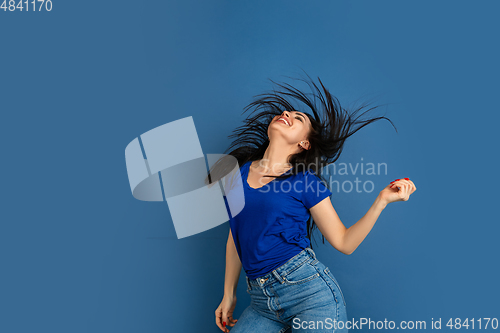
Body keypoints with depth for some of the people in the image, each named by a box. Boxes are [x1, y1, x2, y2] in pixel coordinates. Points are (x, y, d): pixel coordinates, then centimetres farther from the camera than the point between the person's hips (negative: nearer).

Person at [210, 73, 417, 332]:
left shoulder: (305, 181, -1)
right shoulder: (240, 172, 9)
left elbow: (344, 242, -1)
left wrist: (382, 200, -10)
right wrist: (228, 294, 18)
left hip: (310, 291, -4)